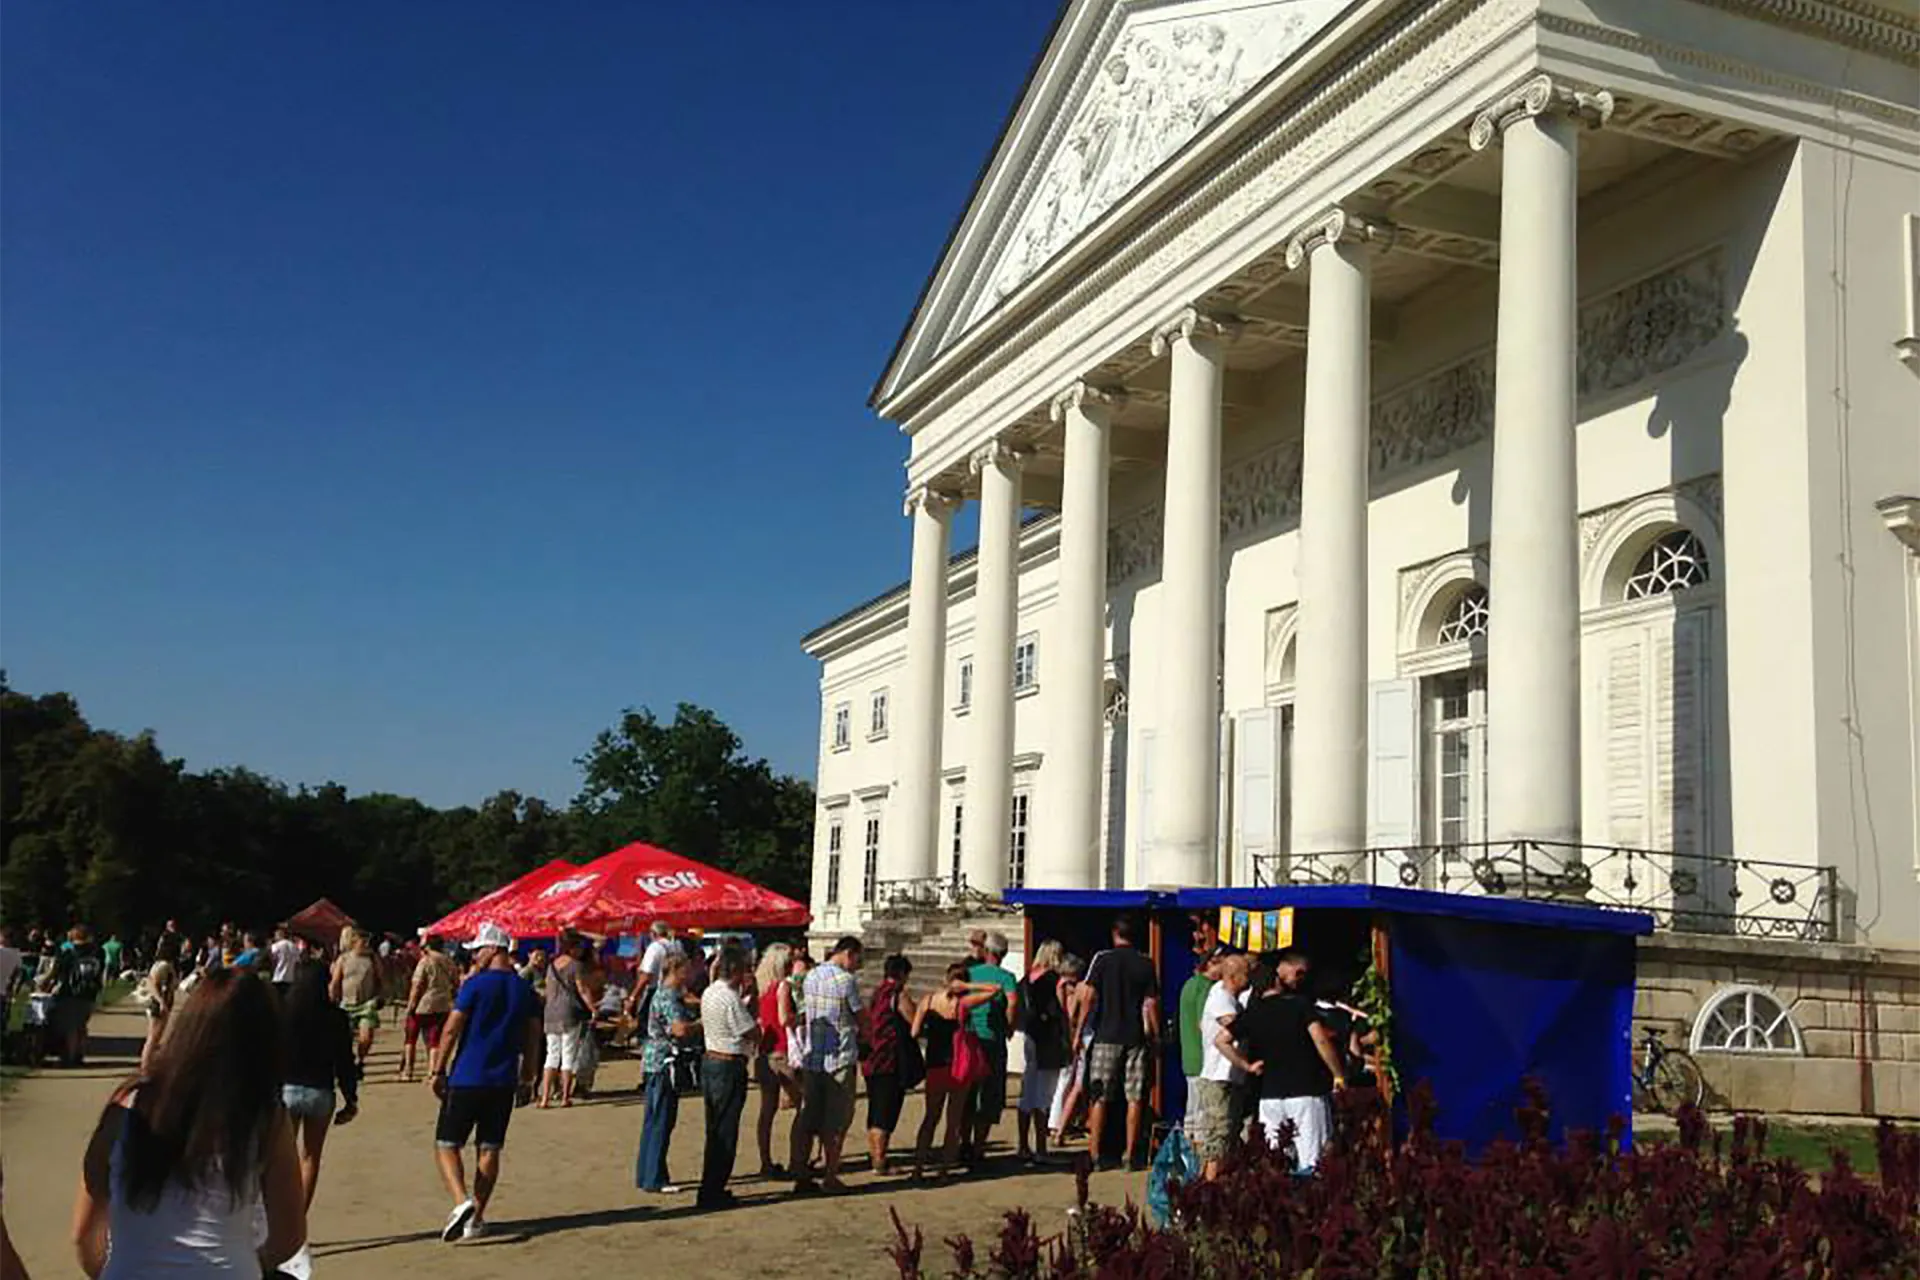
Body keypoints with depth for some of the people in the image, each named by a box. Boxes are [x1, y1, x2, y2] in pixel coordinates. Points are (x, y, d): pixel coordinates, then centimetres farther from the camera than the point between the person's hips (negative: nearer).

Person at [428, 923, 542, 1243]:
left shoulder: (475, 984, -8)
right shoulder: (524, 991, 8)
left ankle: (462, 1201, -18)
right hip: (504, 1082, 5)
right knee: (489, 1149, 10)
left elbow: (452, 1030, -9)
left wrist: (438, 1070, -1)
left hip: (467, 1079, -5)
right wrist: (527, 1080, 17)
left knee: (446, 1144, 3)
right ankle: (476, 1217, 11)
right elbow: (532, 1040, 10)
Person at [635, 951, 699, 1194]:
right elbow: (681, 1029, -27)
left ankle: (646, 1175, 21)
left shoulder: (667, 994, 15)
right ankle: (654, 1180, 0)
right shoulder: (668, 996, -17)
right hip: (664, 1063, -10)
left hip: (657, 1063, 10)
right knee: (661, 1122, -5)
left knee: (654, 1121, 15)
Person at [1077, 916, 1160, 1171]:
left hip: (1106, 1037, -1)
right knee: (1135, 1098, 6)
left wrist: (1078, 1031, -1)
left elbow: (1088, 997, -6)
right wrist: (1156, 1035, 7)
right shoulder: (1146, 964, 3)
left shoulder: (1102, 959, -1)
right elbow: (1151, 1005, -1)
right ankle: (1132, 1155, 7)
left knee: (1100, 1098, 4)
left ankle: (1094, 1154, 3)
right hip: (1137, 1038, 1)